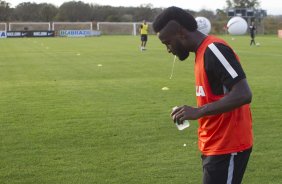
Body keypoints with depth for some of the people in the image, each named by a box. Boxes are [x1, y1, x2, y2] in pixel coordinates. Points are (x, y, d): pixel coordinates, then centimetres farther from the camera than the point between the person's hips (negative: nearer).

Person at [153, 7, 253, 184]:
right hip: (215, 147, 9)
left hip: (227, 148, -9)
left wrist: (198, 111, -25)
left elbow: (243, 95, -25)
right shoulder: (203, 51, 11)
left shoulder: (213, 49, -18)